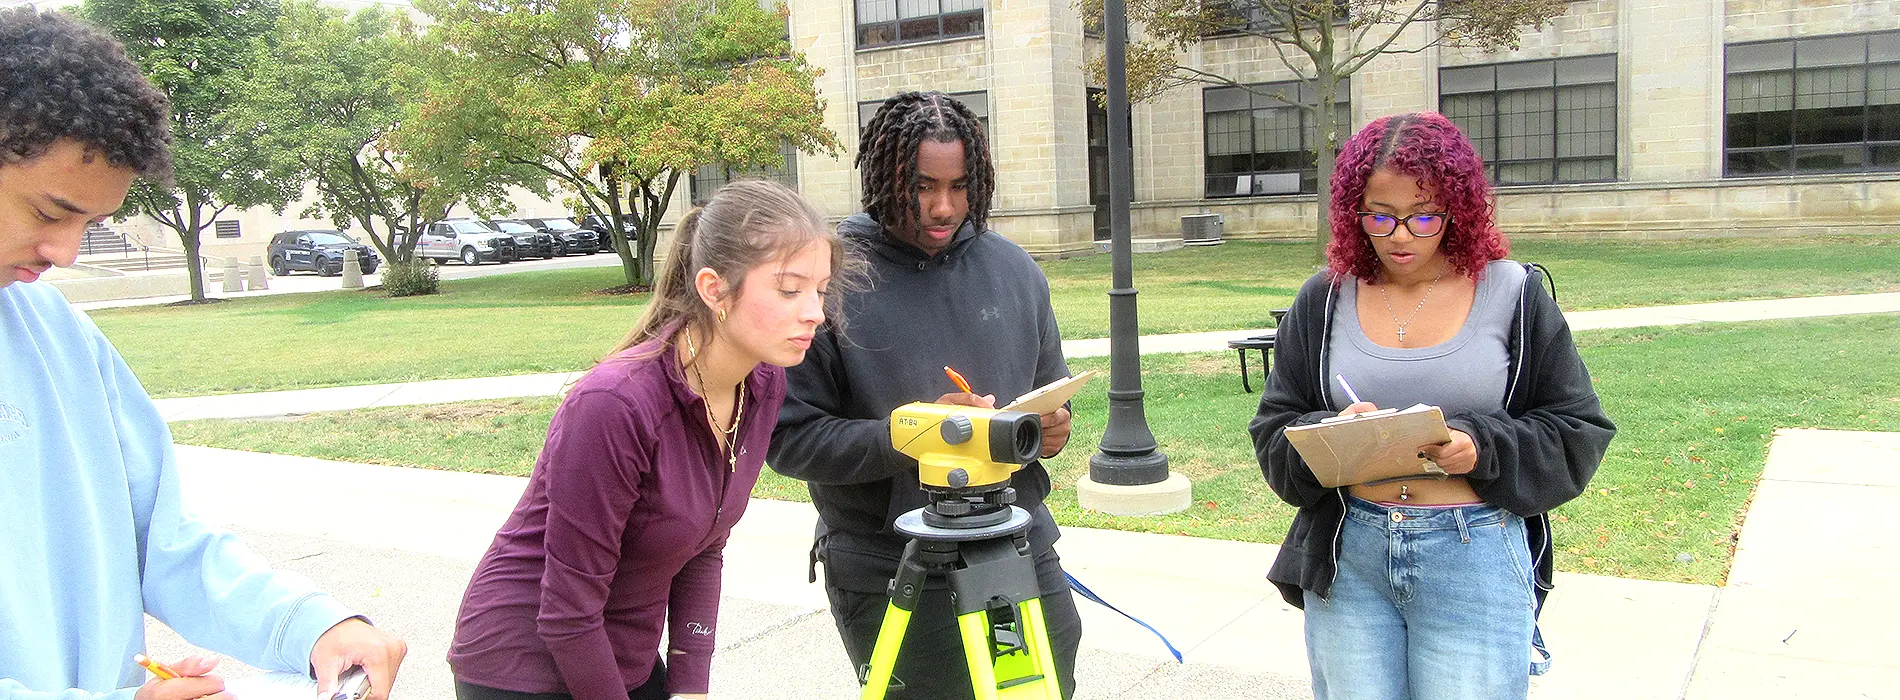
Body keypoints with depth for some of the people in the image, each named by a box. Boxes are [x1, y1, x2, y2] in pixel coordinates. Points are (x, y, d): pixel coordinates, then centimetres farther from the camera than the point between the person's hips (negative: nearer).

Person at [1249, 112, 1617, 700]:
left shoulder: (1512, 293, 2)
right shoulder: (1324, 300, 6)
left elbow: (1577, 431, 3)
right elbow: (1275, 433, 6)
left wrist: (1483, 448, -15)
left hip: (1476, 559, -2)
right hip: (1347, 555, 2)